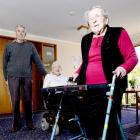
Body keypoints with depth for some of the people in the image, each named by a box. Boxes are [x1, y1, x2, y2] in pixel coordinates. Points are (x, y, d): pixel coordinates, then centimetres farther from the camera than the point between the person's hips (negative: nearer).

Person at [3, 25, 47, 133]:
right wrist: (6, 77, 6)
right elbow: (5, 62, 10)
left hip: (27, 77, 0)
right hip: (13, 77, 0)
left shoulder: (30, 46, 10)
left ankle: (29, 122, 16)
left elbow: (37, 61, 6)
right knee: (15, 101, 1)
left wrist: (45, 74, 1)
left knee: (27, 100, 3)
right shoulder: (9, 46, 9)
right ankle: (16, 124, 14)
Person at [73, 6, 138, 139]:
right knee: (88, 120, 6)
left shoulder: (118, 33, 2)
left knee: (110, 122, 1)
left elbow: (132, 57, -3)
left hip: (109, 87, -4)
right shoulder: (86, 39, 17)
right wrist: (77, 73, 10)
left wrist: (123, 68, -22)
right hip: (87, 88, 5)